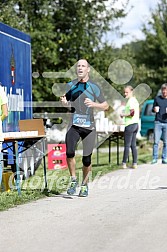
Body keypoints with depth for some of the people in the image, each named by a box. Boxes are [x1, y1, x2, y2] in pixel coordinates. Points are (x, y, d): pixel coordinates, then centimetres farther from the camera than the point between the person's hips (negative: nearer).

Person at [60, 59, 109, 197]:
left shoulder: (94, 87, 3)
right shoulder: (70, 85, 9)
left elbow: (106, 106, 6)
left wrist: (94, 104, -13)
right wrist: (64, 102, -1)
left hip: (89, 126, -1)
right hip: (74, 125, 1)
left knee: (87, 159, 1)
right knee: (69, 152, -21)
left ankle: (85, 185, 22)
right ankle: (73, 180, -2)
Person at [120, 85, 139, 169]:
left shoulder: (130, 101, -13)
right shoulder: (135, 100, 16)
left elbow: (132, 113, -23)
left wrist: (123, 115, -10)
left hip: (130, 124, -9)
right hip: (136, 124, 9)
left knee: (127, 145, -5)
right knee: (133, 145, 9)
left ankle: (124, 163, -2)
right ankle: (134, 163, 8)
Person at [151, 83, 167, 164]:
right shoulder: (157, 98, 8)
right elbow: (153, 109, 15)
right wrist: (155, 109, -8)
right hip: (158, 122, 1)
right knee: (156, 142, -2)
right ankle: (155, 158, 4)